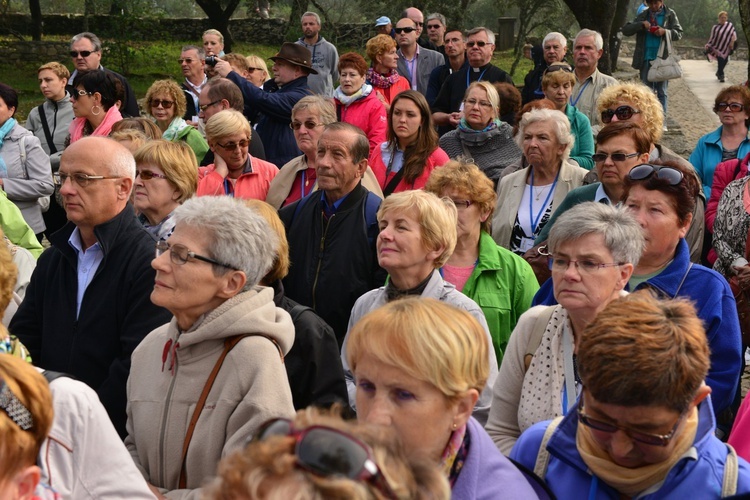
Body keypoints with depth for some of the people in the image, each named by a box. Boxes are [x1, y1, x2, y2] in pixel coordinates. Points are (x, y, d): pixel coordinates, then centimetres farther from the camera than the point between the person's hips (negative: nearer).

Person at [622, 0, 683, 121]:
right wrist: (641, 24, -14)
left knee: (661, 92, 4)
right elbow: (625, 30, 2)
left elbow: (679, 33, 2)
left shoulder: (670, 15, 4)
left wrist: (665, 31, -16)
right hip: (646, 59, 2)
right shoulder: (643, 16, 8)